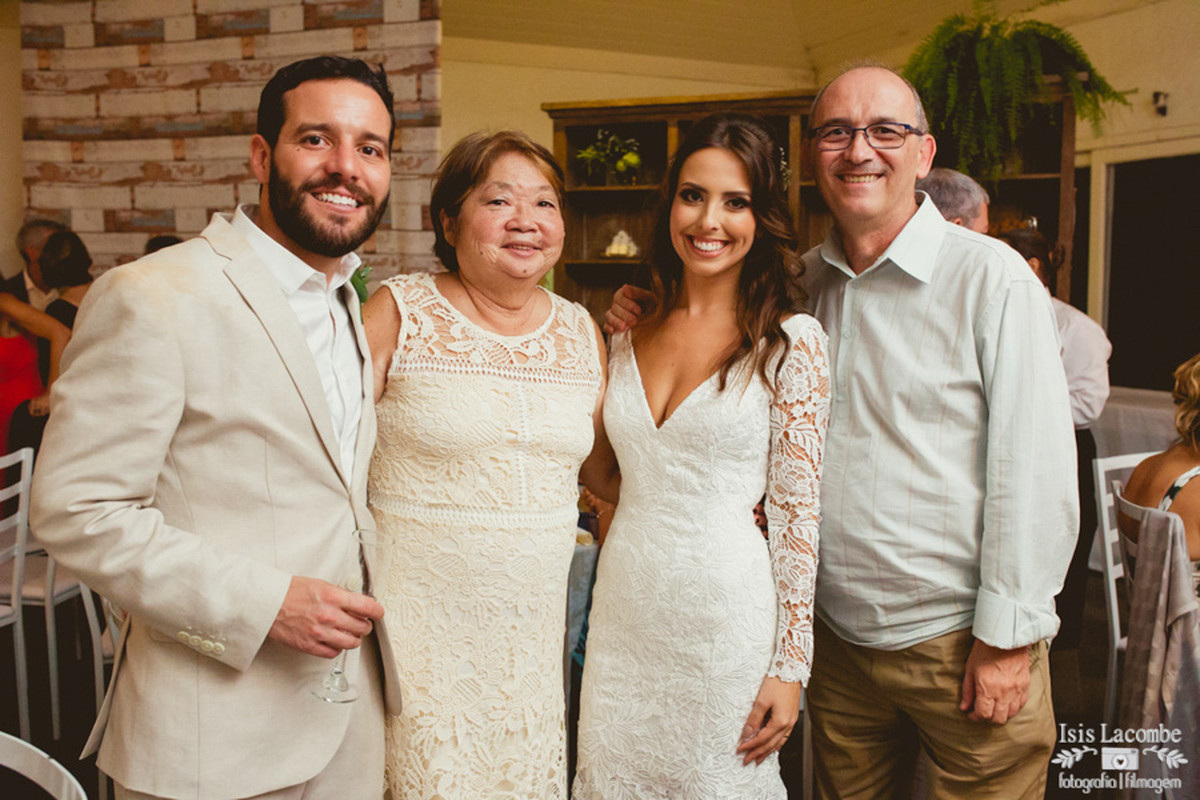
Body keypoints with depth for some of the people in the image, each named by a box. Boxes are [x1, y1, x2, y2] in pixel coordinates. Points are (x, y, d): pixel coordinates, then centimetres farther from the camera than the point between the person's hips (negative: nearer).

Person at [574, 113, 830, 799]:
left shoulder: (792, 340, -8)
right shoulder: (631, 335, 6)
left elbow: (799, 511, -9)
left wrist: (790, 664, -9)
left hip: (725, 608, -4)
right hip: (623, 607, 4)